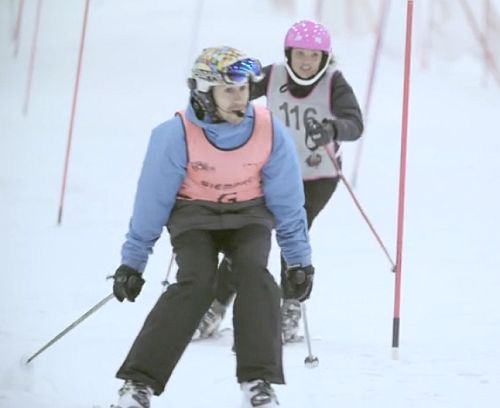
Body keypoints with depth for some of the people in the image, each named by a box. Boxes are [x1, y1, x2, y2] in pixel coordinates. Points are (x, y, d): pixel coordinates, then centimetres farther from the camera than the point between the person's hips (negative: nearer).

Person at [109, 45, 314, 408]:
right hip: (193, 215, -2)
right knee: (196, 283, -26)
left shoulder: (269, 130, -17)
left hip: (249, 216, 2)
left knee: (254, 273, -27)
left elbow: (287, 199, -4)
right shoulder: (176, 135, -22)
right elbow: (151, 200, -11)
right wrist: (132, 262, -5)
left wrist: (300, 259, 1)